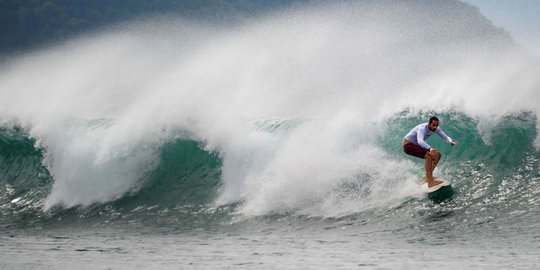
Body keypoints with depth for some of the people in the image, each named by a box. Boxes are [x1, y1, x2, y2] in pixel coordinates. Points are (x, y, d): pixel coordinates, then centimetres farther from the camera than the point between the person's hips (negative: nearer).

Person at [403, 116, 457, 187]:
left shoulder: (435, 128, -8)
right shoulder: (422, 128, -32)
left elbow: (445, 136, -15)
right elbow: (420, 141, -50)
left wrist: (450, 141, -39)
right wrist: (430, 148, -66)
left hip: (416, 145, 9)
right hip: (408, 145, -9)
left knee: (437, 155, 5)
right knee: (429, 155, -28)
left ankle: (428, 177, 9)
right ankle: (430, 182, -32)